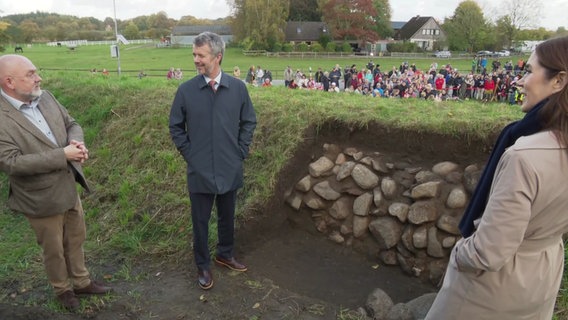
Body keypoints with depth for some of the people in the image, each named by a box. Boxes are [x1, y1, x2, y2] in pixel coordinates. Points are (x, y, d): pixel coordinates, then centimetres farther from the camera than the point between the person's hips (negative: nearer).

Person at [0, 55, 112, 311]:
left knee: (76, 239, 23)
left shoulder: (45, 97, -2)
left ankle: (81, 282, 44)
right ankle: (62, 289, 42)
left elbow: (71, 124, 7)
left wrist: (76, 142, -16)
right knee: (54, 249, 16)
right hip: (41, 198, -6)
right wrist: (62, 155, -29)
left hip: (69, 187, 6)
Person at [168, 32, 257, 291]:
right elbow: (175, 126, 4)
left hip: (230, 169, 2)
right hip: (200, 171, -1)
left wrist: (240, 151, 1)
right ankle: (203, 266, 31)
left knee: (227, 216, 18)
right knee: (201, 221, 11)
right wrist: (188, 153, -1)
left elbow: (249, 122, 7)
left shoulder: (238, 87, -4)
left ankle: (225, 254, 42)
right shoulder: (186, 90, -7)